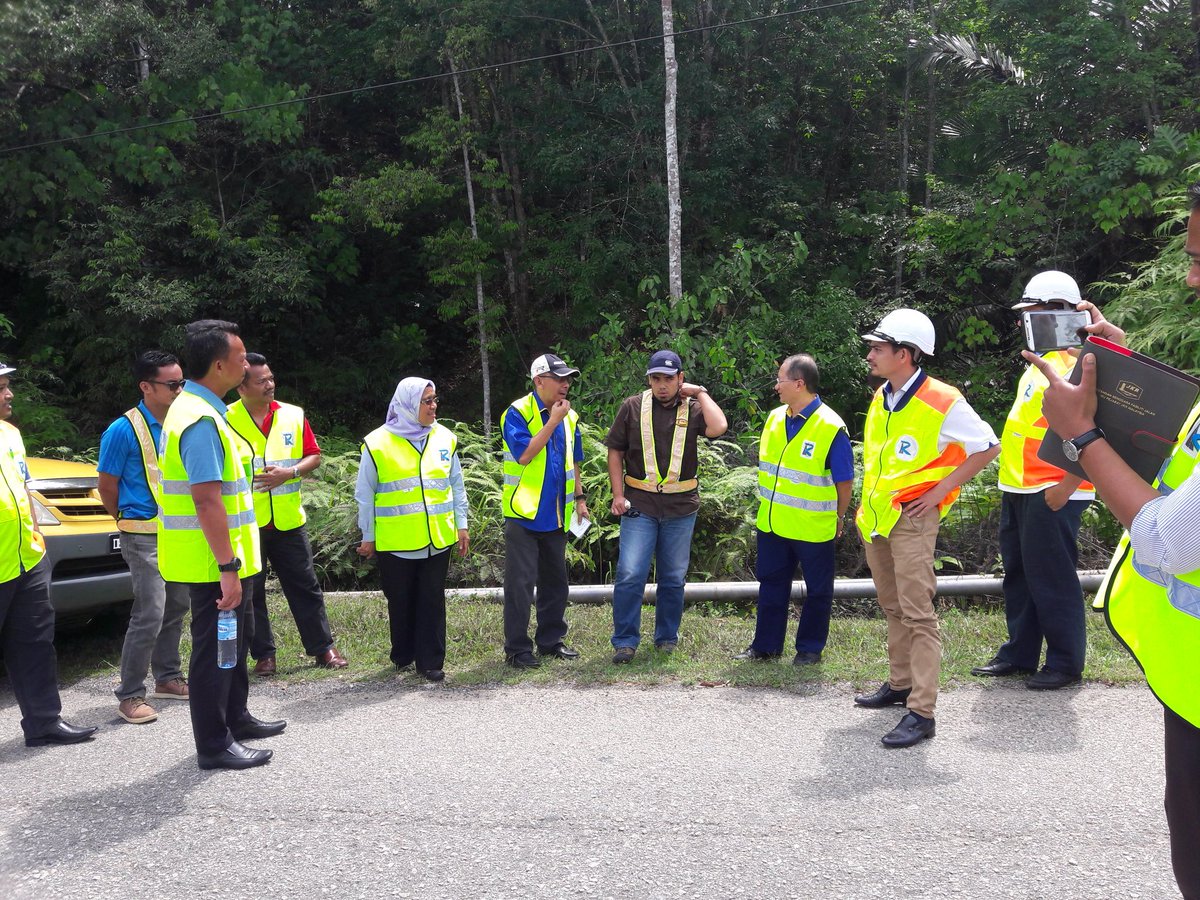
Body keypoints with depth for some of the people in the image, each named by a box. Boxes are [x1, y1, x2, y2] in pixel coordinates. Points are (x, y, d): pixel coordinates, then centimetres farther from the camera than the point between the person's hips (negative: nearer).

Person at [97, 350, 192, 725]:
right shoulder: (124, 430, -14)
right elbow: (107, 487, -6)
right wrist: (134, 523, 4)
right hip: (145, 538, -7)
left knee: (176, 609, 15)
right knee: (149, 616, -9)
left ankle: (168, 678, 29)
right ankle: (130, 695, 0)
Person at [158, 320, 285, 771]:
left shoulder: (196, 409, 12)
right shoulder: (201, 420, -22)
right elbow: (207, 500, -27)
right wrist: (227, 567, -27)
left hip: (223, 559, 10)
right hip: (214, 563, -10)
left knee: (232, 642, 21)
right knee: (214, 648, 0)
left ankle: (235, 717, 36)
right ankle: (214, 745, 10)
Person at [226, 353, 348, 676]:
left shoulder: (293, 416, 3)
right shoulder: (226, 420, -5)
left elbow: (314, 456, 6)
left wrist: (290, 473, -13)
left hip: (288, 521, 2)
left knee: (304, 585, 9)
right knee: (249, 591, 7)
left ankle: (323, 647, 19)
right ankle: (263, 654, 19)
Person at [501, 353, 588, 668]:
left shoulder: (569, 417, 10)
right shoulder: (518, 412, -10)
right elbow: (524, 454, -23)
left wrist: (579, 498, 14)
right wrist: (553, 421, -20)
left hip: (556, 515, 7)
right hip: (524, 512, -6)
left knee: (555, 580, 14)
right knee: (520, 582, -2)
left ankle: (552, 640, 26)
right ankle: (517, 648, 6)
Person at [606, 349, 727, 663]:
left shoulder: (693, 408, 0)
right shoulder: (633, 407, 1)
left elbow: (718, 427, -21)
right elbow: (615, 452, 5)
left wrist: (700, 392, -9)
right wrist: (618, 494, -4)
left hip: (681, 507, 1)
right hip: (639, 505, -1)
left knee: (674, 578, 11)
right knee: (630, 575, -7)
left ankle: (667, 638, 26)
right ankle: (625, 642, 4)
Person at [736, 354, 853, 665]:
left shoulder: (831, 428, -17)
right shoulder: (774, 419, 3)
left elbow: (844, 481, -10)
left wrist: (838, 518, -2)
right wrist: (769, 506, 16)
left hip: (814, 528, -6)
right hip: (772, 523, 6)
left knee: (818, 590, 9)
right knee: (771, 582, 14)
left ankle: (810, 648, 23)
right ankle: (766, 645, 25)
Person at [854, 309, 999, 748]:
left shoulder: (942, 402, -14)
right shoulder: (881, 398, 9)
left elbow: (987, 447, -10)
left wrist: (941, 489, -12)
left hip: (912, 518, -8)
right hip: (876, 519, 8)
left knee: (917, 613, -9)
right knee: (893, 608, 17)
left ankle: (921, 712, -8)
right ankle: (899, 684, 30)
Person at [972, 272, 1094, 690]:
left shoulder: (1076, 361, -14)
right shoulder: (1040, 361, 17)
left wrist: (1066, 487, -24)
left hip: (1051, 493, -10)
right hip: (1019, 490, 10)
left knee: (1052, 580, -2)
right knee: (1018, 574, 15)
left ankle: (1065, 664, 10)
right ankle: (1019, 654, 25)